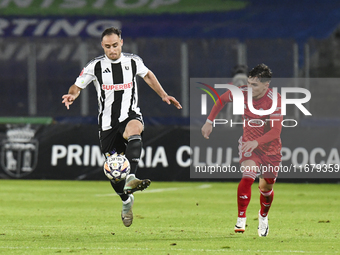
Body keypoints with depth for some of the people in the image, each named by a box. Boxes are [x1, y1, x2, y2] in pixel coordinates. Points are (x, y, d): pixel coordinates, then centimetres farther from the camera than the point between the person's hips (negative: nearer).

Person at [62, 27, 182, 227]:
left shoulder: (133, 61, 3)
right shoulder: (95, 66, -2)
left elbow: (147, 75, 24)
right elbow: (77, 86, 4)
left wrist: (164, 95, 21)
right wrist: (72, 95, -19)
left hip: (130, 114, -1)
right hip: (108, 120, 1)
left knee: (134, 130, -39)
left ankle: (130, 178, -53)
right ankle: (127, 200, 32)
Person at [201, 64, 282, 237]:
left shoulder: (274, 100, -24)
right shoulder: (242, 92, -15)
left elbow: (276, 130, -29)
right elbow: (223, 99, 7)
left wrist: (257, 142, -44)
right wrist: (209, 121, 5)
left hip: (270, 147, -1)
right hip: (248, 143, 1)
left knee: (266, 187, 10)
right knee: (247, 176, -25)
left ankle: (263, 216, 42)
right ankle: (241, 220, -19)